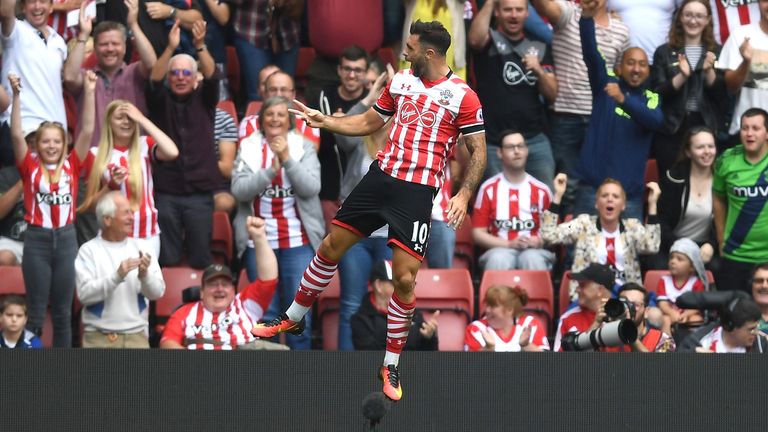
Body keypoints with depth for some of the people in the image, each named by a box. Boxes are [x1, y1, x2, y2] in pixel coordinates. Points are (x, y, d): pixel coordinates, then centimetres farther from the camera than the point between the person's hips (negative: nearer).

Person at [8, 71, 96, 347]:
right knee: (36, 311, 2)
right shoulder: (30, 167, 1)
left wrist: (89, 93, -9)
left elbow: (87, 131, -1)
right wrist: (16, 96, -18)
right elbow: (16, 134, -9)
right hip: (37, 240, -2)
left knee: (63, 312, 8)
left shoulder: (72, 166, 5)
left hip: (66, 238, 2)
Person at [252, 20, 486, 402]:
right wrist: (325, 122, 12)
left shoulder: (462, 96, -7)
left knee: (404, 278, -9)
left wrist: (464, 194, -17)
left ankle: (391, 366, 7)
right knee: (331, 247, 10)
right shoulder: (400, 80, 9)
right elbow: (369, 122, 22)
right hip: (381, 176, 5)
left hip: (418, 193, -5)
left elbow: (478, 150, -5)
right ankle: (293, 319, 31)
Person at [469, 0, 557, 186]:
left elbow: (552, 94, 8)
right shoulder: (490, 40, 3)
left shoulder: (539, 47, 13)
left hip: (535, 140, 3)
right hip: (494, 143, -3)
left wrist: (539, 71, -11)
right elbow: (475, 40, -23)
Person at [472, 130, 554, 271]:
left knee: (533, 259, -36)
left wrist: (539, 242, -8)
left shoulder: (541, 190, 10)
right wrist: (509, 244, -8)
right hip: (501, 250, 0)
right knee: (498, 260, -37)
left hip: (534, 250, 1)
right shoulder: (489, 189, 8)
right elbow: (478, 233, 6)